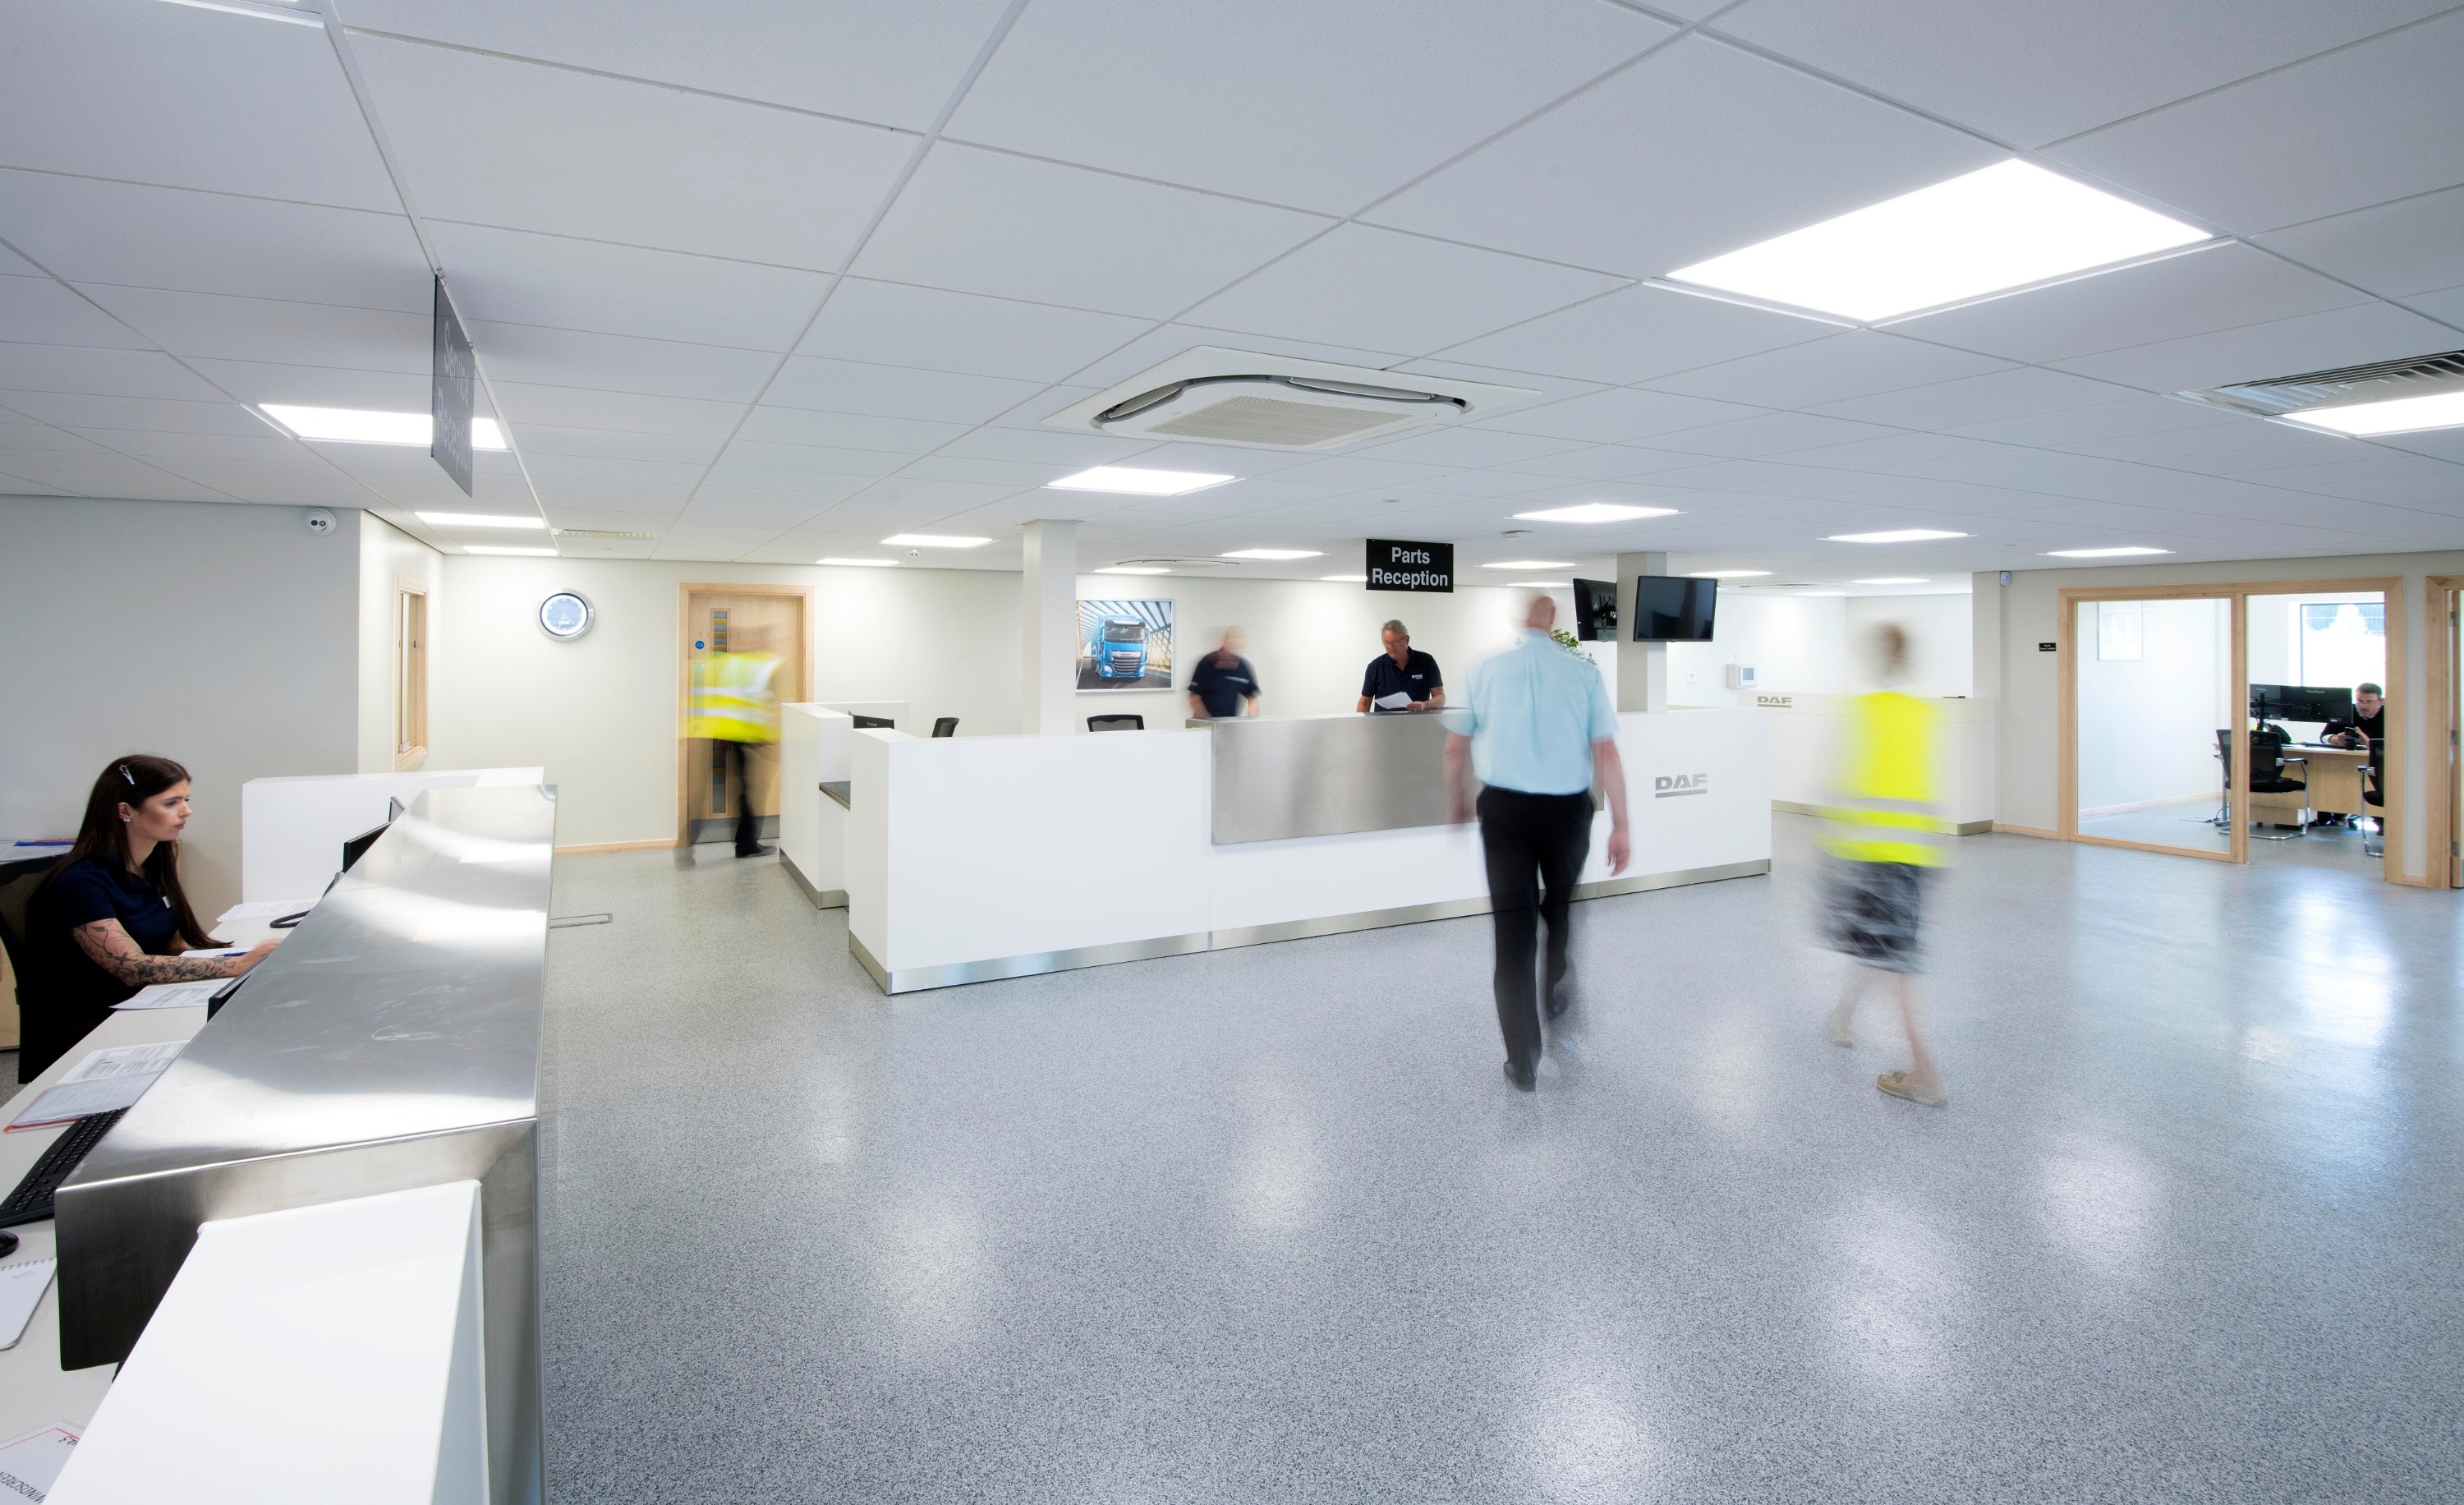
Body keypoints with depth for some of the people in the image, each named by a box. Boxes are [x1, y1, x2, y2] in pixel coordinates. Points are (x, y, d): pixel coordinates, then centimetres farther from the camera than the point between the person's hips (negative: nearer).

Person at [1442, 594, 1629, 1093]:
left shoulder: (1484, 670, -2)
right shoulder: (1584, 673, -2)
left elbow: (1454, 750, 3)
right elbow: (1607, 754, -6)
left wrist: (1456, 804, 18)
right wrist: (1620, 826, 0)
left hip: (1504, 807, -1)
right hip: (1568, 808, 1)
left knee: (1513, 922, 3)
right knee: (1559, 905, 26)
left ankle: (1523, 1061, 5)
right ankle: (1555, 993, 45)